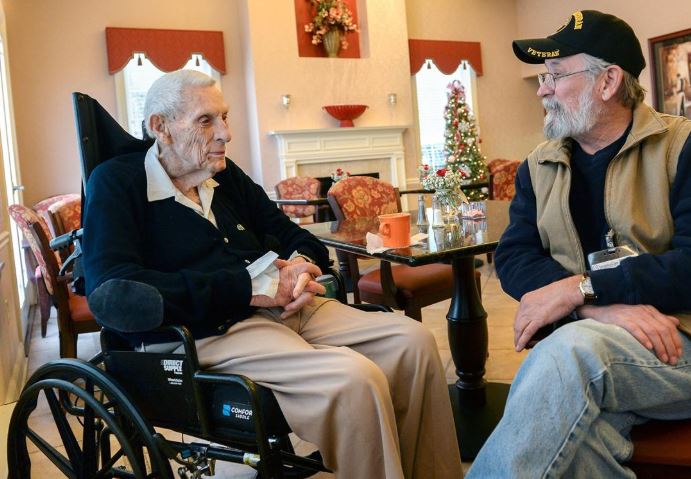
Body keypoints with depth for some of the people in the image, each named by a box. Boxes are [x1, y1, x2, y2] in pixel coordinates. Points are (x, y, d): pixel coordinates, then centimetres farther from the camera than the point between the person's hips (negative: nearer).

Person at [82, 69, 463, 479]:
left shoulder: (225, 174, 18)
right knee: (356, 378, -29)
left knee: (413, 340, -6)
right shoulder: (117, 183, -3)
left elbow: (294, 236, 24)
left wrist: (303, 264, -5)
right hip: (206, 333, -7)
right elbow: (111, 289, -19)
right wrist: (250, 288, -19)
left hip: (285, 308, 8)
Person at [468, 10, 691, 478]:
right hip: (580, 342, 2)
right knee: (575, 413, -33)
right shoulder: (539, 167, 12)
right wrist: (600, 307, -17)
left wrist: (579, 288, -18)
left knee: (572, 349, -33)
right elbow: (513, 258, 0)